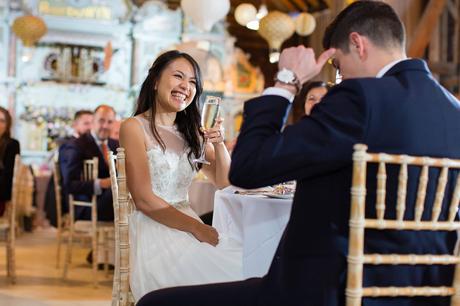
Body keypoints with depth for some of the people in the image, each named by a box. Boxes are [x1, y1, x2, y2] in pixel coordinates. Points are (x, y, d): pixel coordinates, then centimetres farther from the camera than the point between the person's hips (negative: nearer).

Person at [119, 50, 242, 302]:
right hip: (152, 231, -6)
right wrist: (196, 227, -15)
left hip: (188, 229, 6)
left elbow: (223, 182, 15)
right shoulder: (134, 127, -4)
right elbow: (144, 200, -11)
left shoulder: (190, 131, 17)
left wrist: (219, 143, -3)